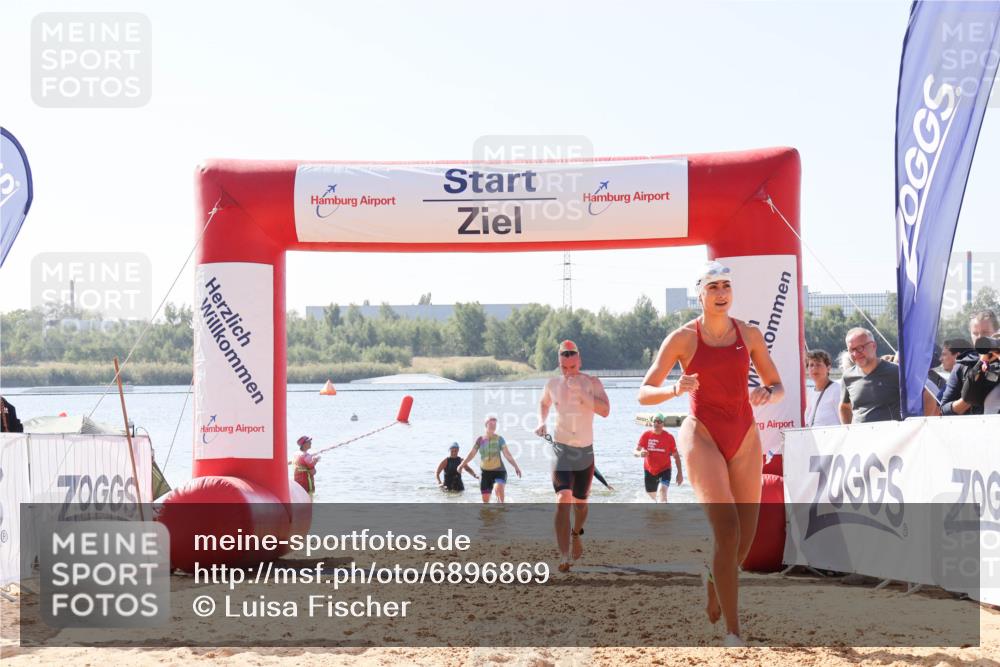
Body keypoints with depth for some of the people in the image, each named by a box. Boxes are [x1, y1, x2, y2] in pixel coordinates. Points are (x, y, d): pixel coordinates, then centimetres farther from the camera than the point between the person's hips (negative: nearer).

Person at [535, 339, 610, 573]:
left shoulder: (592, 383, -7)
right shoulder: (553, 384, 1)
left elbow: (605, 410, -22)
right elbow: (544, 403, 23)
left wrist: (581, 393, -30)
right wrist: (541, 422, 5)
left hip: (585, 451, 1)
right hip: (561, 449, -1)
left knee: (580, 502, 16)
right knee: (563, 499, -21)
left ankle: (576, 533, 50)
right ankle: (564, 556, -29)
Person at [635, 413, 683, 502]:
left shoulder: (669, 437, -10)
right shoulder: (646, 435, -8)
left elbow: (676, 456, -3)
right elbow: (636, 451, -8)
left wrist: (680, 473, -7)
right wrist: (640, 453, -34)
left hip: (664, 469, -3)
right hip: (649, 470, 3)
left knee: (662, 490, -28)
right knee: (651, 493, 19)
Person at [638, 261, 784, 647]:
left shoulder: (749, 335, 6)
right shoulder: (682, 338, -3)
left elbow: (778, 387, 12)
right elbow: (644, 394, -3)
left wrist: (766, 394, -11)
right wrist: (675, 389, -23)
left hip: (744, 439, 4)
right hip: (702, 435, -4)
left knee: (744, 541, 4)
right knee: (726, 526, -22)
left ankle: (712, 588, 39)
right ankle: (732, 631, -19)